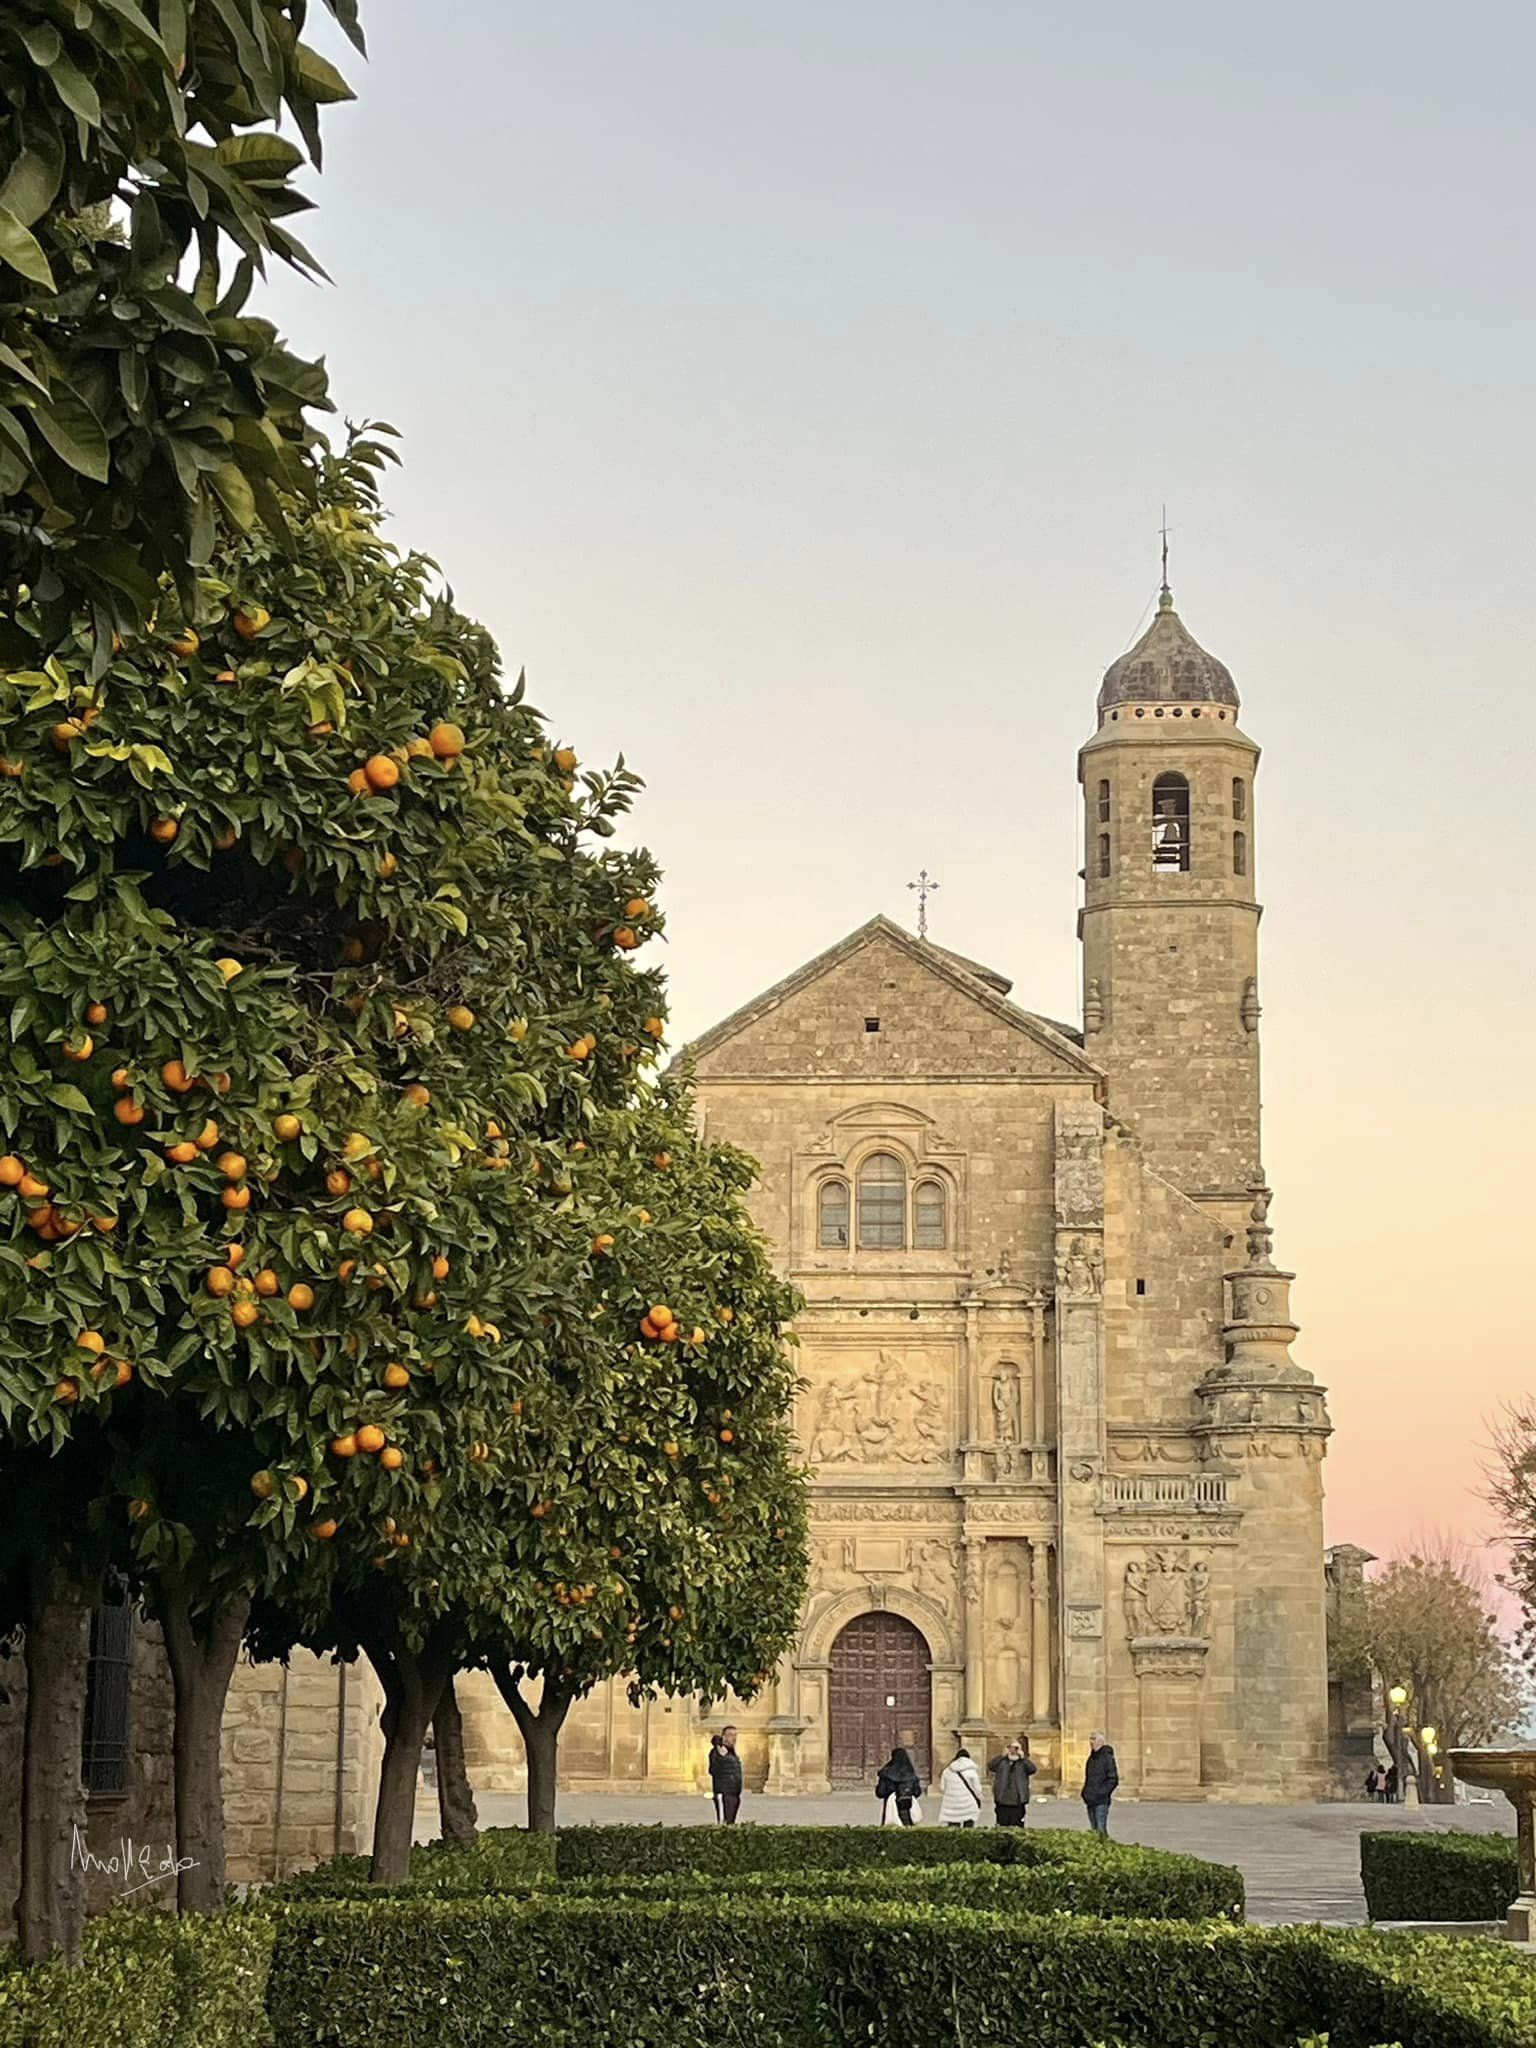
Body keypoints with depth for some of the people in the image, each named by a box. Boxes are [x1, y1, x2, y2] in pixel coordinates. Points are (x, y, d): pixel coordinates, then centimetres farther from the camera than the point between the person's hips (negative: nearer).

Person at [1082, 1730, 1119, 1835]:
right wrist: (1085, 1793, 12)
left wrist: (1102, 1793, -16)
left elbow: (1113, 1779, -11)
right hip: (1090, 1801, 8)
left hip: (1101, 1801, -8)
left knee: (1101, 1829, -13)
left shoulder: (1107, 1757, -9)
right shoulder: (1091, 1757, 15)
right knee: (1094, 1829, 9)